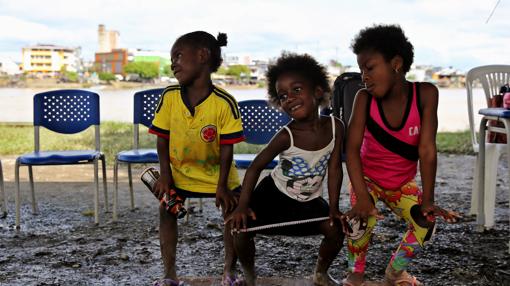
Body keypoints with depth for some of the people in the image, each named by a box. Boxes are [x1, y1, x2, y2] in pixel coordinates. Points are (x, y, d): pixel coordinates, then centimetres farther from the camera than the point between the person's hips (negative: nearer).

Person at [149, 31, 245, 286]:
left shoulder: (224, 103, -23)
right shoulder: (169, 97, -14)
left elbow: (227, 148, -18)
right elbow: (162, 140, -6)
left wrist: (222, 186, -18)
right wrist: (165, 176, -12)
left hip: (217, 172, -2)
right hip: (180, 172, 2)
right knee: (166, 210, -9)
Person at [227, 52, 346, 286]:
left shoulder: (335, 126, -19)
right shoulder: (286, 136, -27)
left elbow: (334, 169, -11)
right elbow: (256, 166, -19)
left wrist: (333, 208, -12)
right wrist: (243, 206, -28)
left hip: (309, 200, 3)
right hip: (274, 194, -3)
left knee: (336, 230, -8)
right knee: (242, 229, -16)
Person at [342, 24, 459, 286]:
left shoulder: (425, 94, -22)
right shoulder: (364, 98, -21)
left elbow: (427, 149, -23)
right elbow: (352, 148, -24)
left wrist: (427, 200, -25)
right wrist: (362, 196, -35)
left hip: (402, 183, 2)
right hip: (367, 178, -1)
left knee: (426, 222, -18)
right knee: (361, 218, -28)